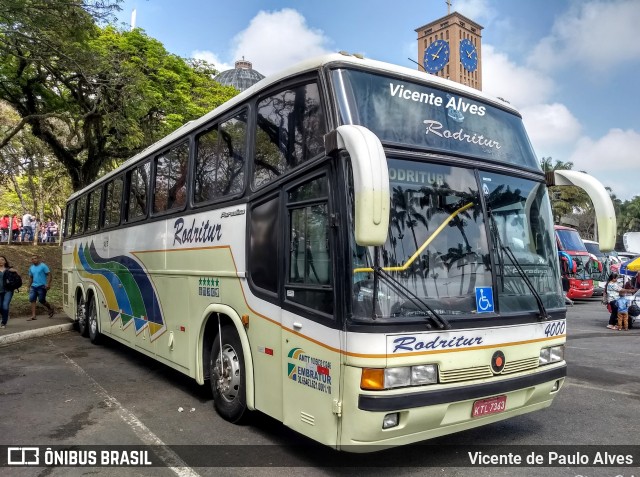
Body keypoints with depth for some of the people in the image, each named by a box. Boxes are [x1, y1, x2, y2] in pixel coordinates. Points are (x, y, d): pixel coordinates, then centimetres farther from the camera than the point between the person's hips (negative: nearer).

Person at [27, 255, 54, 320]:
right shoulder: (31, 268, 14)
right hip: (33, 286, 6)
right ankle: (33, 315, -4)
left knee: (41, 300, -5)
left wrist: (48, 284, -21)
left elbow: (49, 275, -12)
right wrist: (29, 286, 21)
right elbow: (31, 277, 24)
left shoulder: (43, 266, -6)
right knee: (32, 299, -5)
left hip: (42, 286, -6)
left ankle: (51, 309, 21)